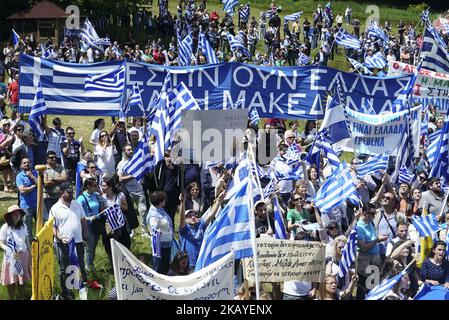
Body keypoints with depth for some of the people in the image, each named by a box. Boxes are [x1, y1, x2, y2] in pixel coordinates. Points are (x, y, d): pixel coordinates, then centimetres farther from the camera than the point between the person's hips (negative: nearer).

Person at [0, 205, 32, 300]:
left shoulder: (23, 226, 0)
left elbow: (27, 242, 9)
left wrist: (30, 255, 10)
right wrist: (11, 252, -27)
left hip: (23, 256, 4)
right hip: (11, 257, -4)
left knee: (22, 280, 10)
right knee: (11, 281, 3)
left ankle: (22, 298, 24)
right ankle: (12, 299, 16)